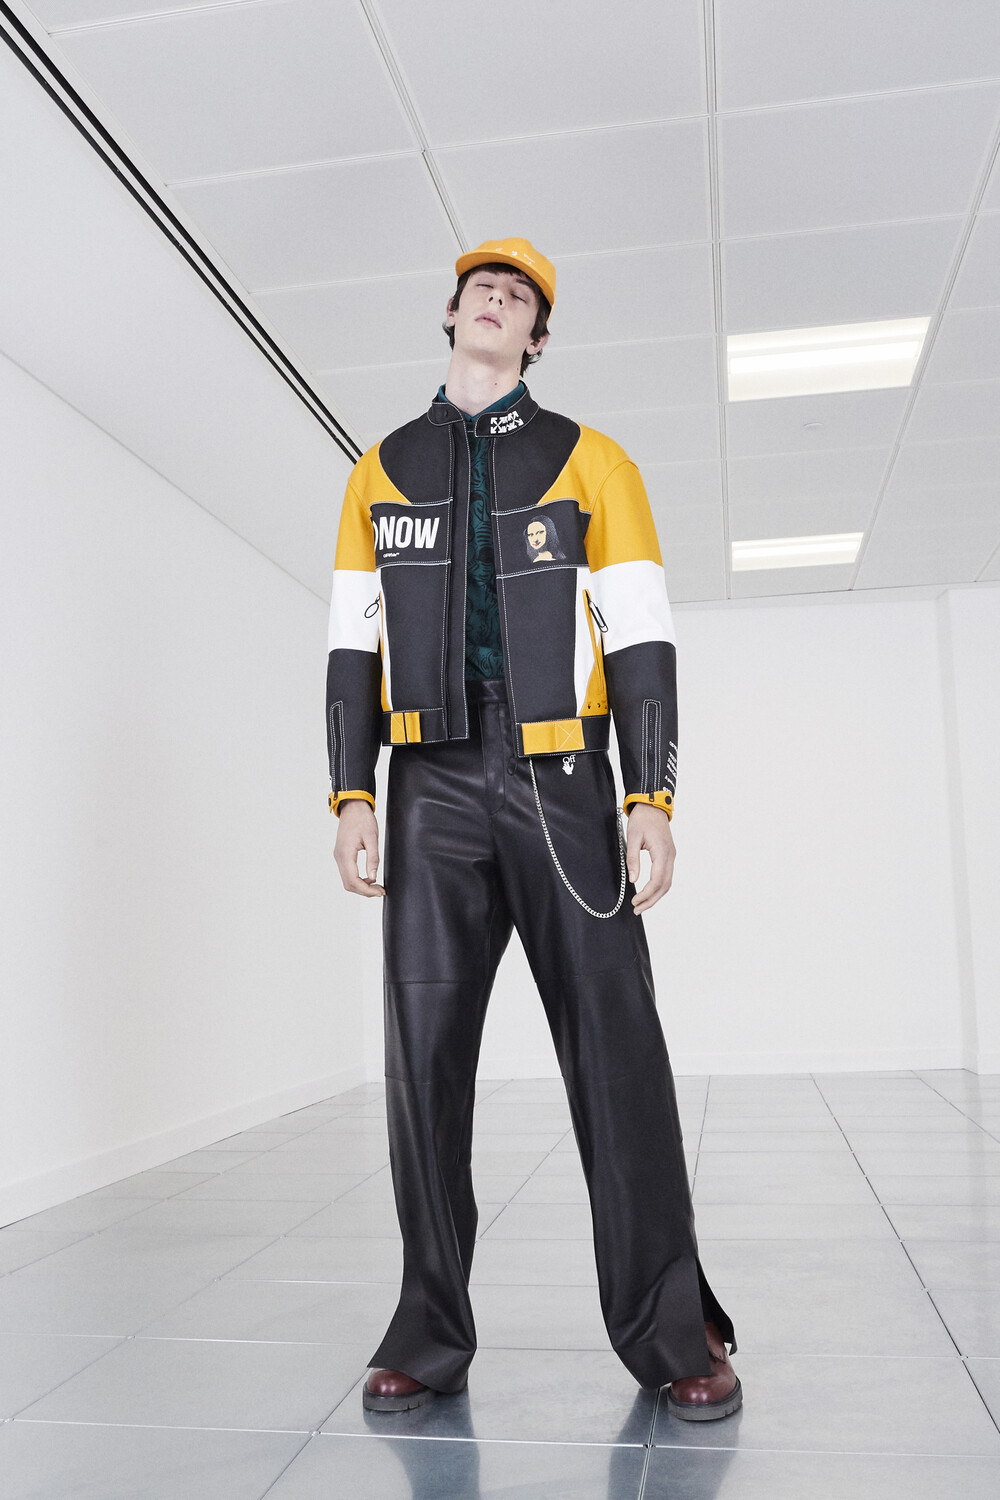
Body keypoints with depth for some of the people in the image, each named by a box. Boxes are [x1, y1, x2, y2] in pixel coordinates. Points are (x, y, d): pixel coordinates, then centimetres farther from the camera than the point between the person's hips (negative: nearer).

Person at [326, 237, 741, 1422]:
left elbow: (642, 642, 0)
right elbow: (353, 643, 10)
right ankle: (431, 1332, 11)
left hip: (563, 784, -1)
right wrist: (351, 796, -1)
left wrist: (652, 802, -10)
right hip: (434, 790, 2)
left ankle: (669, 1329, 10)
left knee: (615, 1047, -3)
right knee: (426, 1051, -2)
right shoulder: (382, 470, 14)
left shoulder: (591, 462, 8)